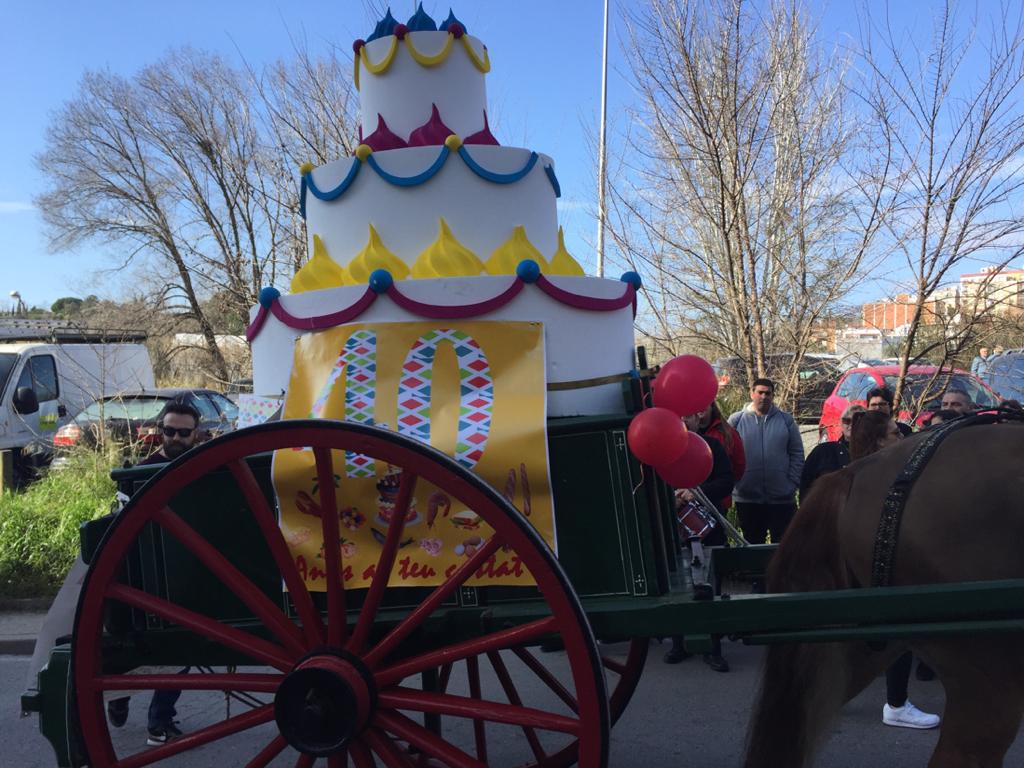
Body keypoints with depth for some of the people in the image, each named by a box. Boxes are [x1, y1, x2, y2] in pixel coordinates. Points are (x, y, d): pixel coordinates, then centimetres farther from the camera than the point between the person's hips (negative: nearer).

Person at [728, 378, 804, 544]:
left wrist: (793, 483, -3)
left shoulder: (786, 420, 3)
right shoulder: (736, 420, 1)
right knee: (752, 544, 13)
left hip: (782, 498, 0)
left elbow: (797, 454, 4)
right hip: (746, 498, 0)